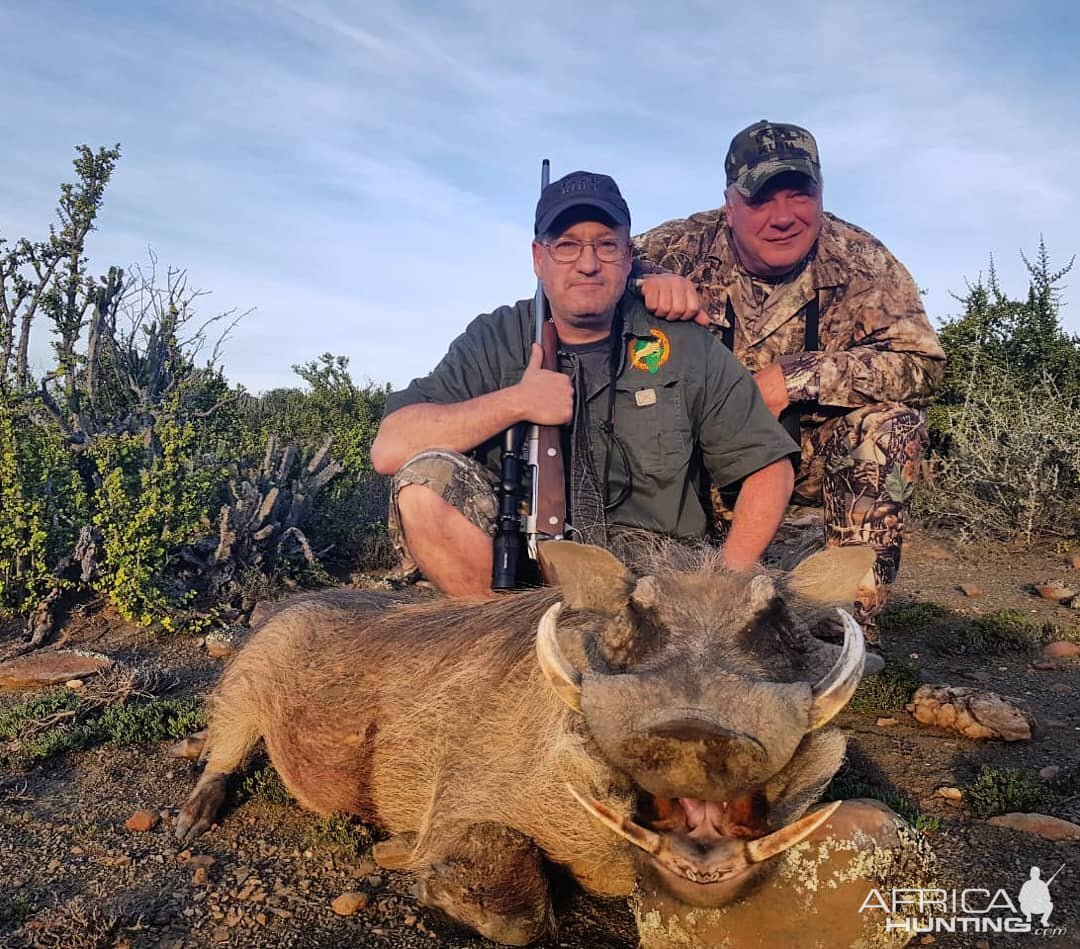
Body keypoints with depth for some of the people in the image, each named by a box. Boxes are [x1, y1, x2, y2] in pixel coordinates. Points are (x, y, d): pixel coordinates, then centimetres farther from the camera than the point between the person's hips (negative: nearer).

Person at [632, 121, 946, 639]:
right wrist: (646, 280, -34)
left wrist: (796, 378, -32)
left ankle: (852, 620, -17)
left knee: (894, 421, -27)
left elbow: (923, 363, -22)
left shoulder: (861, 261, -13)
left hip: (812, 454, 0)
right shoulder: (690, 245, -11)